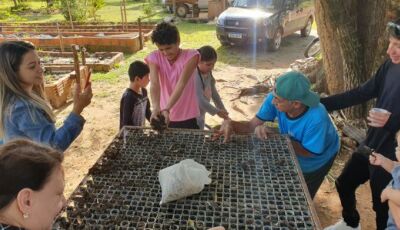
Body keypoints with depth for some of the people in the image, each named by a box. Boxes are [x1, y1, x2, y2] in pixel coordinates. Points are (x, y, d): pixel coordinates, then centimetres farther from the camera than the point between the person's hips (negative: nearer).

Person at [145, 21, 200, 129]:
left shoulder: (191, 56, -16)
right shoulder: (154, 58, -9)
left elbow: (181, 83, -28)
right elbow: (154, 84, -25)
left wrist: (166, 109, -40)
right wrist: (156, 107, -43)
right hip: (165, 117, 2)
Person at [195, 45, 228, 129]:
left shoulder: (208, 74, 0)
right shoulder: (195, 77, -27)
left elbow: (214, 93, 10)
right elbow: (200, 100, -29)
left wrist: (223, 110, 10)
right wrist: (217, 111, -21)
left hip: (201, 114, 8)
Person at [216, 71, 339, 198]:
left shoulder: (317, 118, -44)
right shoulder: (275, 99, -32)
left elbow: (308, 152, -30)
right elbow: (252, 125, -26)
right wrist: (231, 124, -47)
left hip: (316, 160, -3)